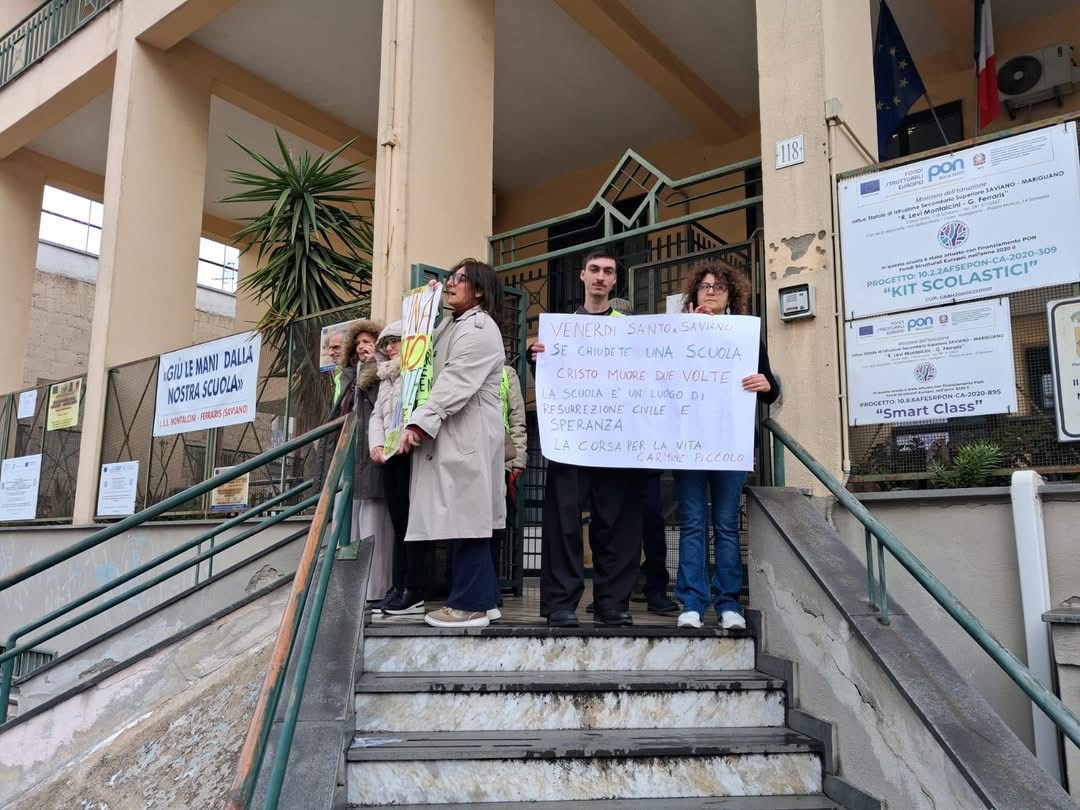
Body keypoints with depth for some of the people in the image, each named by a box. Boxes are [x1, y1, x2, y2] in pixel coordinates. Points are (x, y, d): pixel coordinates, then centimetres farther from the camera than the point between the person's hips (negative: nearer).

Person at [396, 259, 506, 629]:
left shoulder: (480, 327, -9)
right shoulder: (451, 325, 23)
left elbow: (455, 383, -20)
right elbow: (436, 374, 19)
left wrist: (419, 422, -24)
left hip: (469, 434, -10)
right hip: (453, 434, 10)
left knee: (467, 516, -6)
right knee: (464, 517, 11)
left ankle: (470, 604, 1)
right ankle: (480, 597, 19)